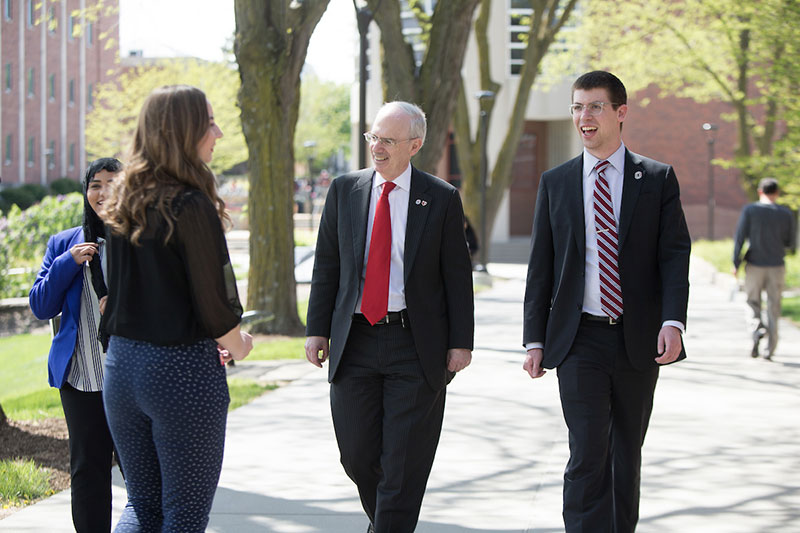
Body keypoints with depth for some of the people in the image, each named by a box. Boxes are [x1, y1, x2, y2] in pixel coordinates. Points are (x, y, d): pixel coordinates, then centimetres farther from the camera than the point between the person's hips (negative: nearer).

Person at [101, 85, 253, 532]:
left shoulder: (123, 205, 7)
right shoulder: (191, 206, -15)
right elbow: (215, 302, -14)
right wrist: (238, 344, 8)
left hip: (121, 363, 7)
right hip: (183, 372, -7)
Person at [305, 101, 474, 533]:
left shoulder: (442, 199, 1)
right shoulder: (344, 190, 7)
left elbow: (458, 275, 1)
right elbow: (326, 266, 10)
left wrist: (460, 342, -4)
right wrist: (317, 329, 4)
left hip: (415, 345, -2)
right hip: (355, 341, 3)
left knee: (403, 463, -2)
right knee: (357, 455, 7)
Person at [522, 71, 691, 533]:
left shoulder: (657, 179, 3)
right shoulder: (556, 183, 7)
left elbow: (675, 255, -3)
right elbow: (541, 267, 8)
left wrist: (673, 321, -17)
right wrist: (535, 339, 2)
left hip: (639, 340, 1)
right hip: (580, 341, 0)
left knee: (627, 452, 12)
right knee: (588, 453, -10)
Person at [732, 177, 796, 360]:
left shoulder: (750, 210, -5)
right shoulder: (786, 214, -1)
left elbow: (740, 237, -10)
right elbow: (792, 244, 4)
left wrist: (736, 263, -3)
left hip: (754, 265, -1)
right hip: (777, 266, 1)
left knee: (753, 303, 12)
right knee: (773, 307, 9)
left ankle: (758, 327, -17)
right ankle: (770, 348, 6)